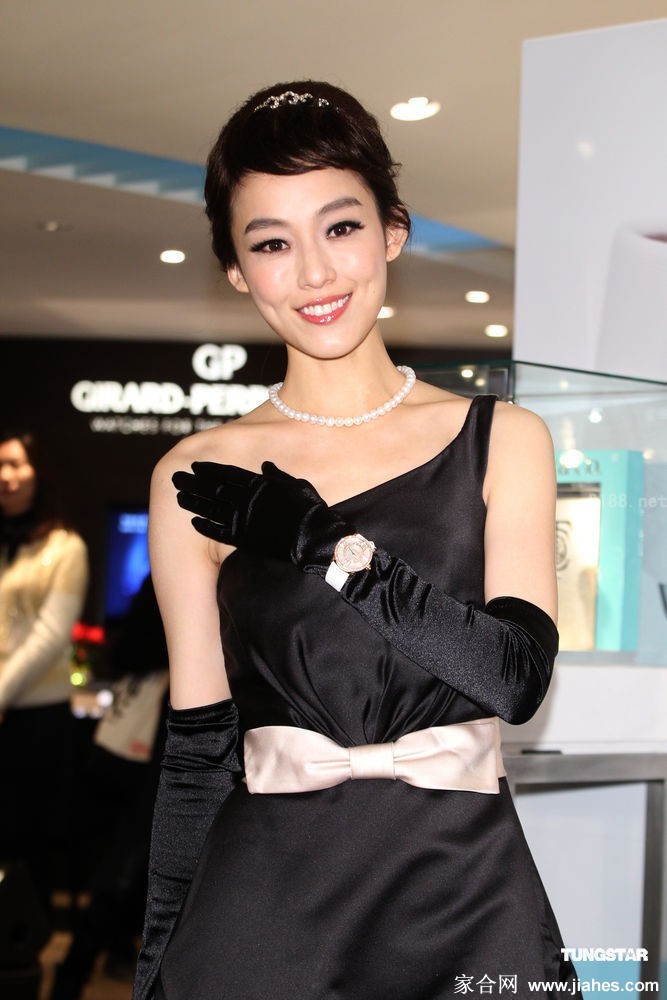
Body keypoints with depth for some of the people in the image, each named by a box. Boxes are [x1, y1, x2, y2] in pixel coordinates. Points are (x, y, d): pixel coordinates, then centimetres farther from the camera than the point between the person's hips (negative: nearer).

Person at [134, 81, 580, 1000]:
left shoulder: (503, 440, 0)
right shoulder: (198, 478, 0)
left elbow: (518, 675, -10)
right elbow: (197, 749, 3)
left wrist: (324, 543, -15)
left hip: (469, 900, 0)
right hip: (265, 909, 0)